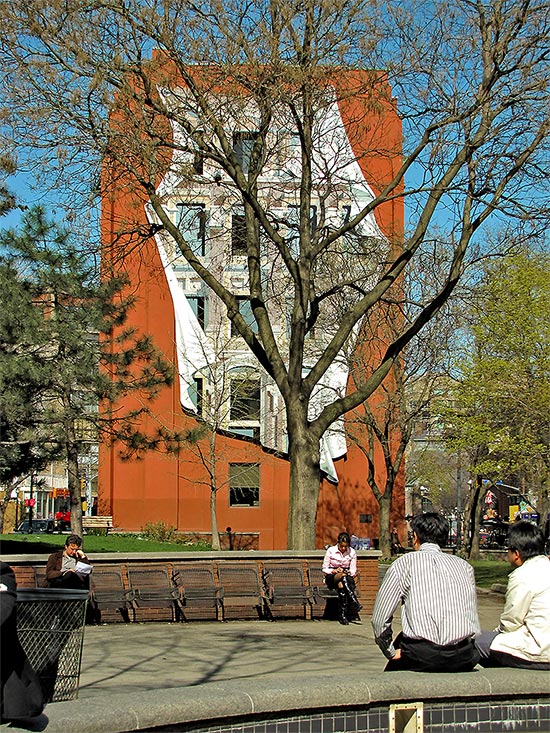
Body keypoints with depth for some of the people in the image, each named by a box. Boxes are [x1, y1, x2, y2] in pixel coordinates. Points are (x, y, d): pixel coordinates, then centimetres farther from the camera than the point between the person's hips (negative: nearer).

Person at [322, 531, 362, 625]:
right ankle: (355, 602, -52)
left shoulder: (352, 552, 4)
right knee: (343, 576, -39)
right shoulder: (331, 551, -2)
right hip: (331, 578, -2)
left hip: (347, 577, 2)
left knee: (341, 585, -37)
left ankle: (343, 615, -38)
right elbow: (325, 569, 0)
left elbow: (353, 570, 4)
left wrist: (350, 572, -19)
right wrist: (334, 571, -19)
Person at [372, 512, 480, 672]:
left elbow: (379, 618, 3)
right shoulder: (464, 566, 16)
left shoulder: (404, 563, 5)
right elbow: (473, 617, 16)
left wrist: (391, 652, 15)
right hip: (463, 660, 3)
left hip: (422, 657, -3)